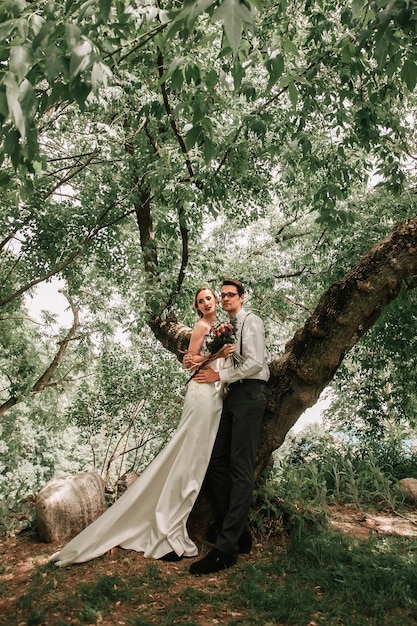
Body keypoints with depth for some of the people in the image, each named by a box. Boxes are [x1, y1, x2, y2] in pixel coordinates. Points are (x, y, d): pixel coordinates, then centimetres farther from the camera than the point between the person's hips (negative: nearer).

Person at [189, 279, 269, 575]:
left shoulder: (251, 321, -3)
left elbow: (255, 363, -14)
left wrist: (220, 375, -10)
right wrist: (206, 365, 5)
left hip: (250, 392, -9)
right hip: (234, 393, 9)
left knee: (241, 469, -10)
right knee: (217, 463, 4)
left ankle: (226, 548, -10)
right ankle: (239, 533, 13)